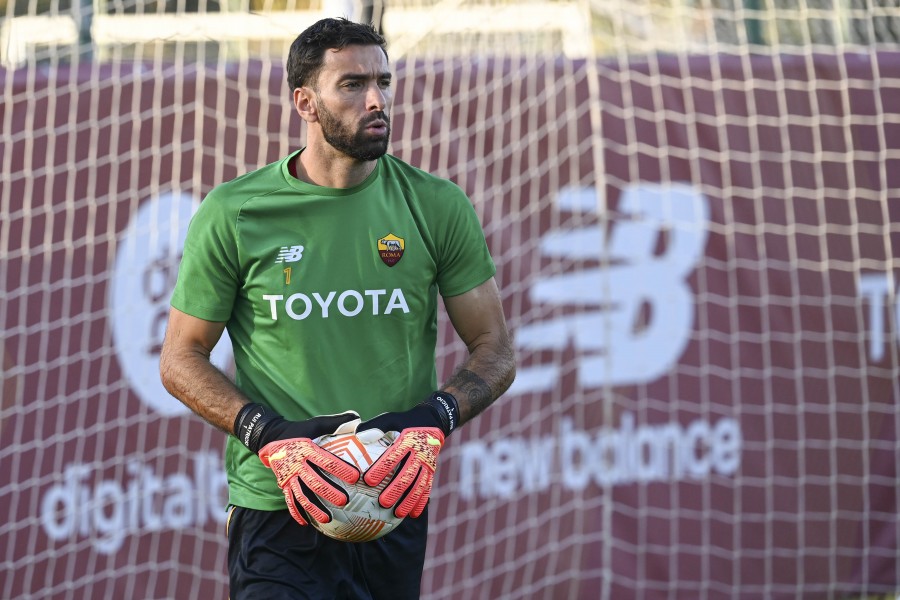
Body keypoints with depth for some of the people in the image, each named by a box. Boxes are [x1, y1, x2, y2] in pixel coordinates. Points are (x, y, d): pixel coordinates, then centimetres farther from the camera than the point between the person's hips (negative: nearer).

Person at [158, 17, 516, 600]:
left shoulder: (438, 206, 2)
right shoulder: (233, 214, -3)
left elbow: (495, 350, 8)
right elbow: (182, 359, 3)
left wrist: (435, 421, -11)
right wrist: (267, 435, -13)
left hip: (397, 508, 2)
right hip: (278, 510, -2)